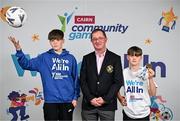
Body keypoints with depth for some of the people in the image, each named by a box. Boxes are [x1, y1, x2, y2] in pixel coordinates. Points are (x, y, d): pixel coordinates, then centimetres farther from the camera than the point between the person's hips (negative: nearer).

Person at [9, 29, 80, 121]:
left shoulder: (70, 58, 4)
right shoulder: (44, 57, 3)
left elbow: (75, 79, 6)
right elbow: (27, 64, -6)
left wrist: (75, 97, 2)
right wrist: (19, 50, -19)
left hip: (67, 101, 1)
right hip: (50, 101, 0)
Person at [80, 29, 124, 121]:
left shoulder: (115, 58, 2)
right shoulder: (86, 58, 8)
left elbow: (118, 81, -3)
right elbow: (82, 81, 3)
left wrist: (105, 99, -10)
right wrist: (90, 98, -8)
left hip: (108, 105, -1)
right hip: (89, 104, 2)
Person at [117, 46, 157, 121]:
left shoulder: (146, 73, -6)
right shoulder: (123, 73, -1)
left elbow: (153, 94, -7)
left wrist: (150, 78, -18)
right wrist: (120, 98, 0)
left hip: (143, 114, -1)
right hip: (128, 114, 1)